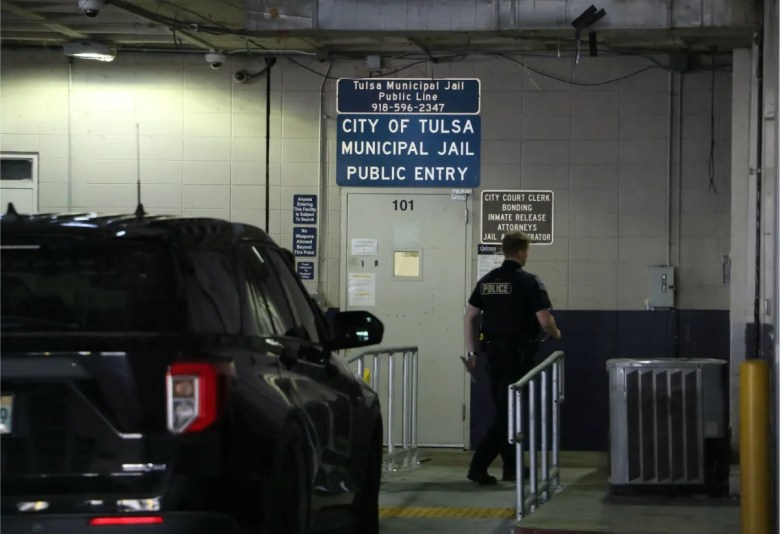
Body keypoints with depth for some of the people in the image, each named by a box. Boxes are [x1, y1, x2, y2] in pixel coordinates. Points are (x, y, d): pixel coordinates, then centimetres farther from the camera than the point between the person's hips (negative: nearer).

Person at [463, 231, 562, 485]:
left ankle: (511, 468, 19)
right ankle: (479, 465, -14)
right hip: (518, 354, -6)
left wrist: (471, 351, 13)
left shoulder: (486, 281, 8)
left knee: (503, 410, 14)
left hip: (494, 353, 6)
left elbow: (470, 317, 8)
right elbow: (545, 321, -13)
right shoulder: (529, 282, -11)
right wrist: (555, 334, 8)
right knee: (509, 411, -4)